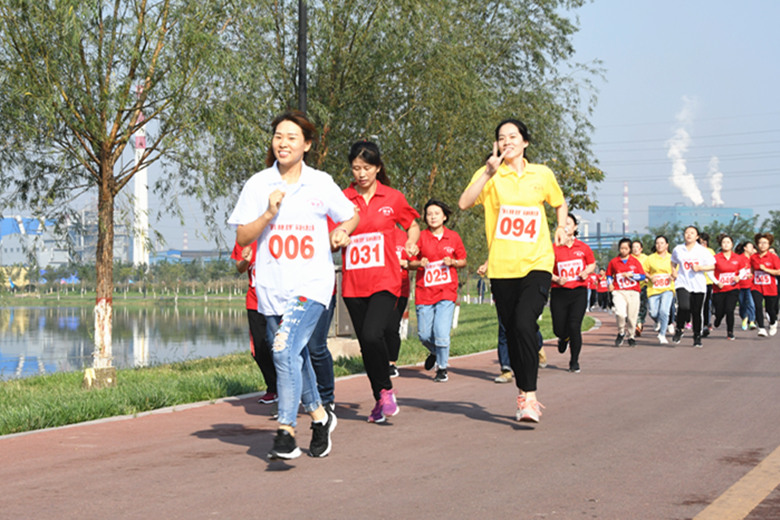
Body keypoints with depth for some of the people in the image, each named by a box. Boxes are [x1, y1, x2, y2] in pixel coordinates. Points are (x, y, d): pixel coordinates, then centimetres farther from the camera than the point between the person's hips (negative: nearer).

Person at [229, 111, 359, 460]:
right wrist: (269, 214, -14)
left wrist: (341, 232, -2)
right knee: (295, 356, 14)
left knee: (286, 350, -21)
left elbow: (351, 216, 19)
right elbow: (242, 238, 1)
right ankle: (319, 415, 37)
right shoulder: (258, 185, 4)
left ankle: (286, 432, -18)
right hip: (272, 287, 3)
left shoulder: (321, 183, 4)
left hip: (312, 283, -3)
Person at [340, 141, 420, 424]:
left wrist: (411, 242, -2)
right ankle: (380, 400, 22)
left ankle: (386, 390, -1)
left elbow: (412, 225, 18)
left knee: (372, 335, -22)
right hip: (353, 284, 3)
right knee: (366, 344, 7)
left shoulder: (393, 198, 3)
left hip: (385, 281, -3)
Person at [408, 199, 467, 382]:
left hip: (446, 291, -1)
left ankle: (442, 368, 5)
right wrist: (419, 263, -15)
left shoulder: (453, 237, 6)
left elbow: (463, 261, 14)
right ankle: (435, 352, 36)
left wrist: (453, 262, -7)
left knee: (441, 331, -13)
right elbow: (410, 263, 7)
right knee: (424, 335, 2)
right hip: (424, 291, 1)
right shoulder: (421, 237, 3)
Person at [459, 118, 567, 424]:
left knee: (524, 322, -21)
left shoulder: (543, 175, 9)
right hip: (501, 267, 1)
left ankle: (528, 397, -19)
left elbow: (560, 203, 28)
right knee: (512, 331, 7)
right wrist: (489, 171, -20)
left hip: (536, 263, -1)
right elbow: (464, 203, -14)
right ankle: (524, 394, 23)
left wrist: (561, 227, 11)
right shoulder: (489, 175, 3)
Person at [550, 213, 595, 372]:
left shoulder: (583, 247, 4)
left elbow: (592, 263, 19)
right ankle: (564, 338, 41)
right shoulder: (554, 248, -1)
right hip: (559, 292, 0)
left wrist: (586, 272, -2)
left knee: (574, 326, -11)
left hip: (579, 292, 0)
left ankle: (574, 362, 3)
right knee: (559, 329, 1)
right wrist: (556, 279, -14)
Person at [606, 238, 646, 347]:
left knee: (632, 316, 1)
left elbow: (643, 276, 4)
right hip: (618, 292, -1)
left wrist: (631, 275, -9)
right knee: (620, 313, -22)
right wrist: (610, 284, 3)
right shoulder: (613, 262, 7)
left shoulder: (635, 261, 6)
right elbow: (609, 275, 20)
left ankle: (631, 337, 23)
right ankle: (621, 333, 4)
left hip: (633, 292, 1)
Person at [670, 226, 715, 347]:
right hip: (682, 283, 0)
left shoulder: (702, 250, 2)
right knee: (683, 307, -23)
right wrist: (674, 271, 7)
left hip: (698, 286, 0)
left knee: (697, 312, 2)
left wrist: (699, 268, -12)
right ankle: (679, 329, 1)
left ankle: (697, 336, 19)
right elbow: (673, 262, 26)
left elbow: (712, 266, 2)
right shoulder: (678, 250, 7)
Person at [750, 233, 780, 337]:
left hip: (770, 288, -2)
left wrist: (765, 269, -16)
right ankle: (761, 328, -17)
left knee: (770, 309, 8)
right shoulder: (753, 258, 5)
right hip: (756, 287, 2)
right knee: (758, 307, -18)